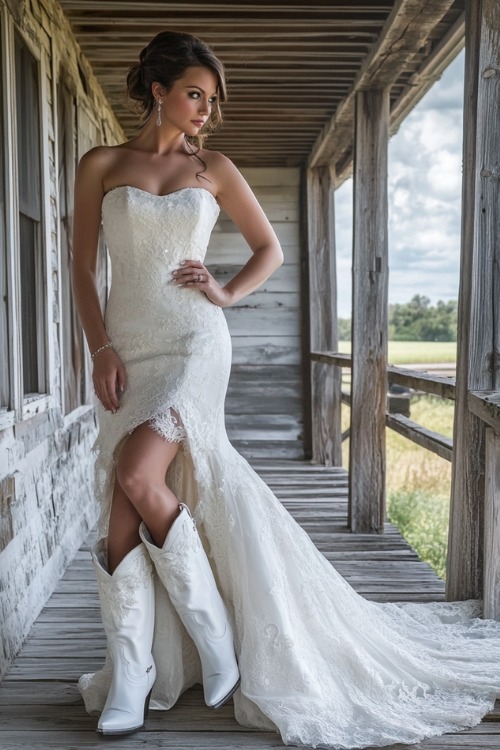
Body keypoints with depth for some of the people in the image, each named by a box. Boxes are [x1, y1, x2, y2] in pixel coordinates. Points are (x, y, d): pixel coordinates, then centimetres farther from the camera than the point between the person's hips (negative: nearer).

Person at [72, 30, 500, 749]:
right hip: (128, 348, 2)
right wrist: (101, 349, -4)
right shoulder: (100, 166, 9)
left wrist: (227, 294, 1)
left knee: (137, 476, -23)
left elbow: (270, 248, 18)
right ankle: (130, 674, 10)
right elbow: (82, 265, 7)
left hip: (196, 344, -2)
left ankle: (210, 622, -2)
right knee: (121, 509, -2)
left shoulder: (214, 169, 10)